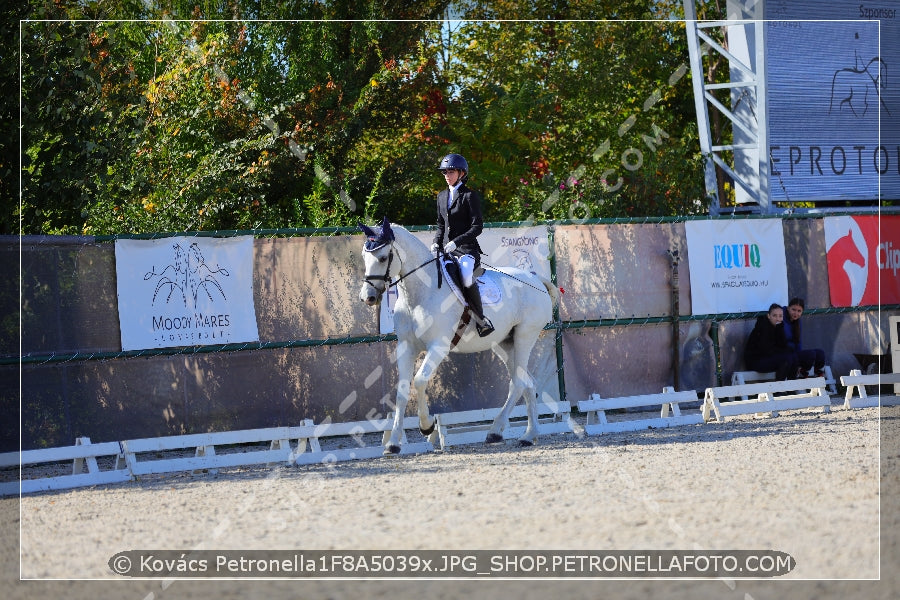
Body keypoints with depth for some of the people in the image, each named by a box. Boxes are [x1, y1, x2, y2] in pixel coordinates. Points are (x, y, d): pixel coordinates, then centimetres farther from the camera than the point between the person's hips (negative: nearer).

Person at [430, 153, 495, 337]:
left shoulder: (470, 196, -4)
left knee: (465, 274, -34)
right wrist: (436, 244, 7)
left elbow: (477, 226, -10)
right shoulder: (442, 196, 17)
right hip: (447, 250, 8)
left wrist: (456, 242, -19)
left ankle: (481, 320, -22)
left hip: (467, 249, -8)